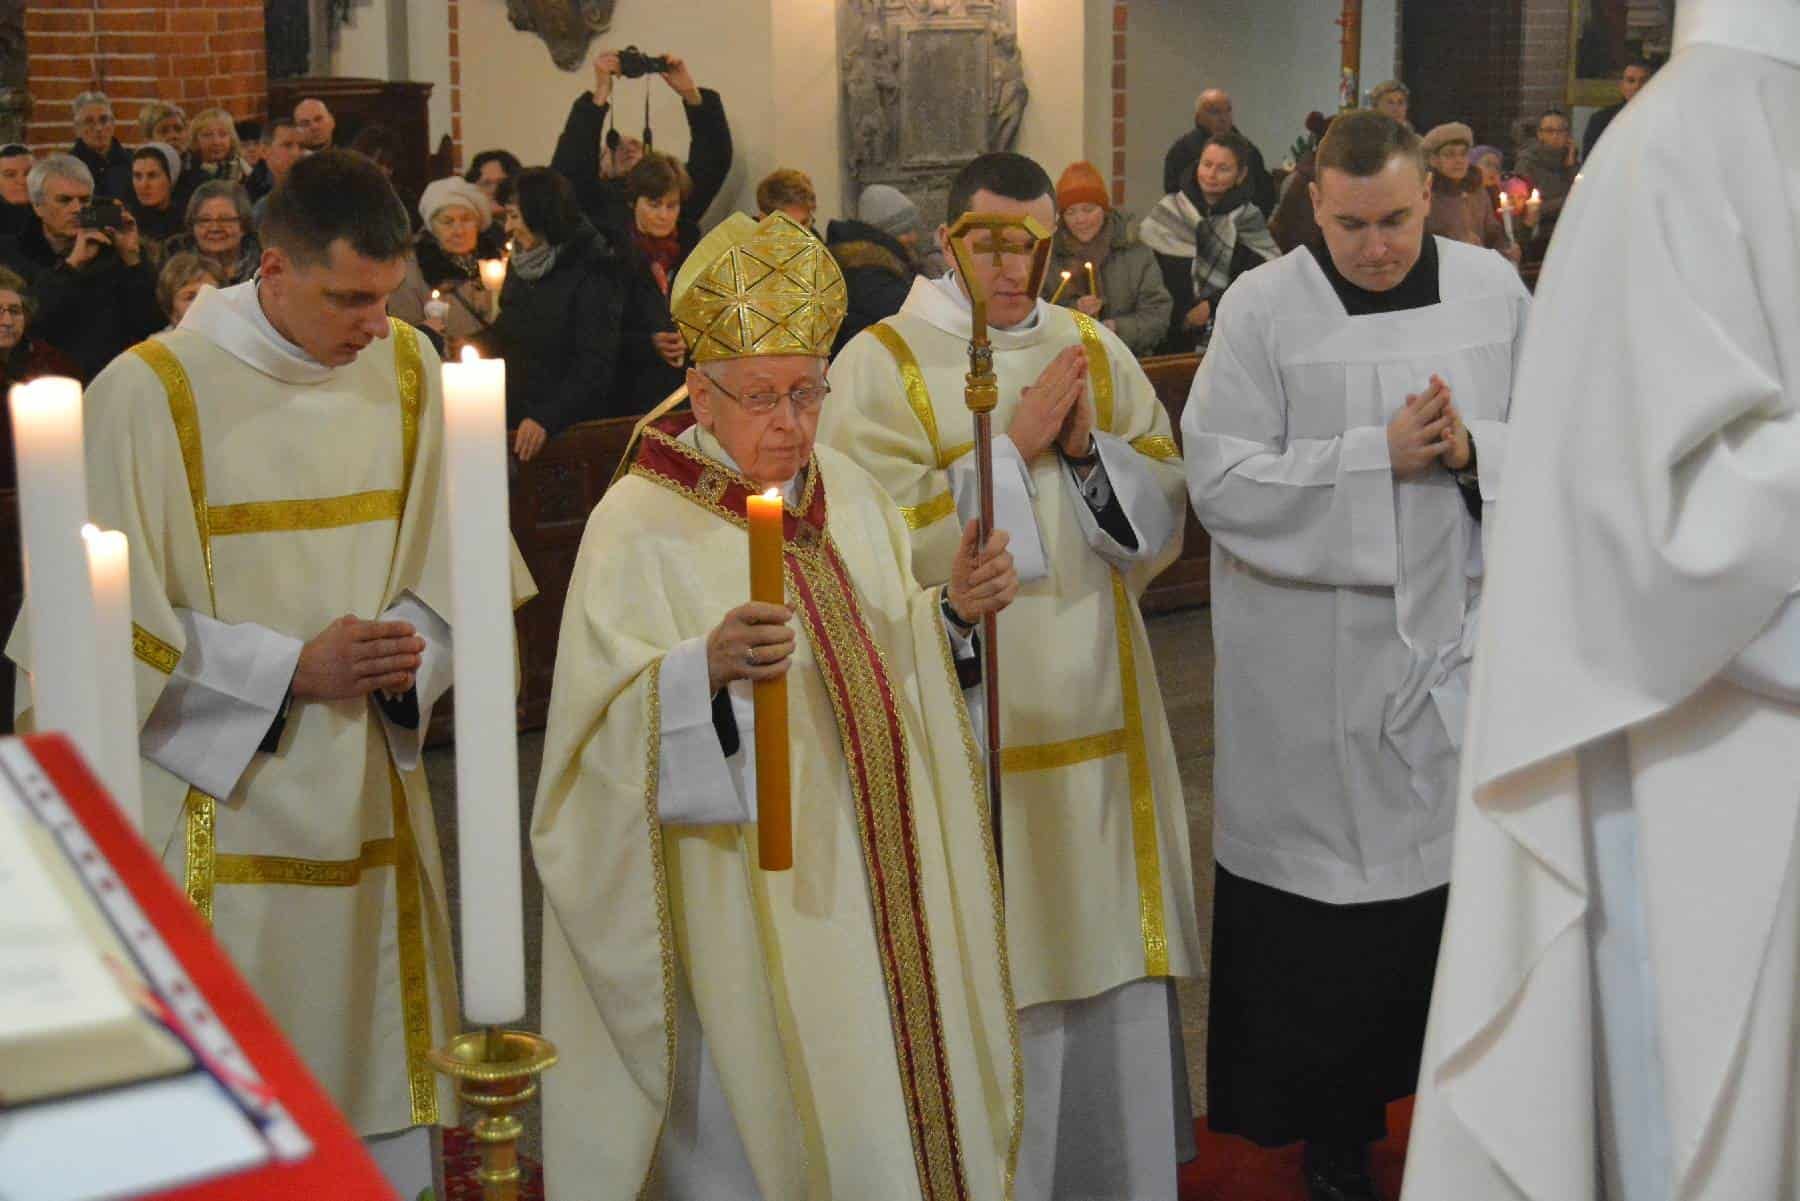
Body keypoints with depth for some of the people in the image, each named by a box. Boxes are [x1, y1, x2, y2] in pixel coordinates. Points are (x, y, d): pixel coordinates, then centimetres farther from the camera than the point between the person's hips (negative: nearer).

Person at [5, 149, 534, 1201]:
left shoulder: (407, 366, 3)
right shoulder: (148, 393, -10)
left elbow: (448, 558, 11)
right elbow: (116, 622, -8)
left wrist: (410, 643, -10)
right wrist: (292, 669, -15)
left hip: (371, 795, 4)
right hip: (223, 809, -4)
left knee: (381, 1093, 12)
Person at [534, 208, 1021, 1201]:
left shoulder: (849, 493, 8)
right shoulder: (640, 523, -12)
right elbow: (608, 727, -19)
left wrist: (950, 614, -1)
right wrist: (708, 668, -36)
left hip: (875, 868, 6)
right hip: (750, 893, -6)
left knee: (908, 1095, 14)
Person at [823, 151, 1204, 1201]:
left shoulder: (1097, 351, 9)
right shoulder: (882, 363, -4)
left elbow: (1164, 513, 6)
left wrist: (1088, 446, -11)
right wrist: (1017, 444, -14)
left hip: (1094, 707, 4)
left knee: (1106, 945, 10)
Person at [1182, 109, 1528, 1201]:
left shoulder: (1492, 289, 3)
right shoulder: (1264, 306, -6)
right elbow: (1223, 481, -12)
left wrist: (1472, 451, -15)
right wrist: (1378, 457, -18)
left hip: (1465, 641, 3)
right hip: (1319, 675, -3)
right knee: (1328, 905, 6)